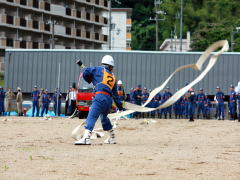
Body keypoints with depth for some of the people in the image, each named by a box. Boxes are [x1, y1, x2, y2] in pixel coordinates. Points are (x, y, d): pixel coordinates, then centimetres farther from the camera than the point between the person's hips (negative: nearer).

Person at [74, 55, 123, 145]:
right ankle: (112, 138, 34)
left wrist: (89, 80, 26)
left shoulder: (99, 69, 10)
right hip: (109, 99, 6)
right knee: (104, 117, 28)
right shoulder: (113, 76, 24)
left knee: (92, 116, -17)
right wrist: (120, 106, 30)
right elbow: (115, 94, 25)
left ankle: (86, 138, -33)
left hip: (100, 96, -6)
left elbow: (85, 73, 6)